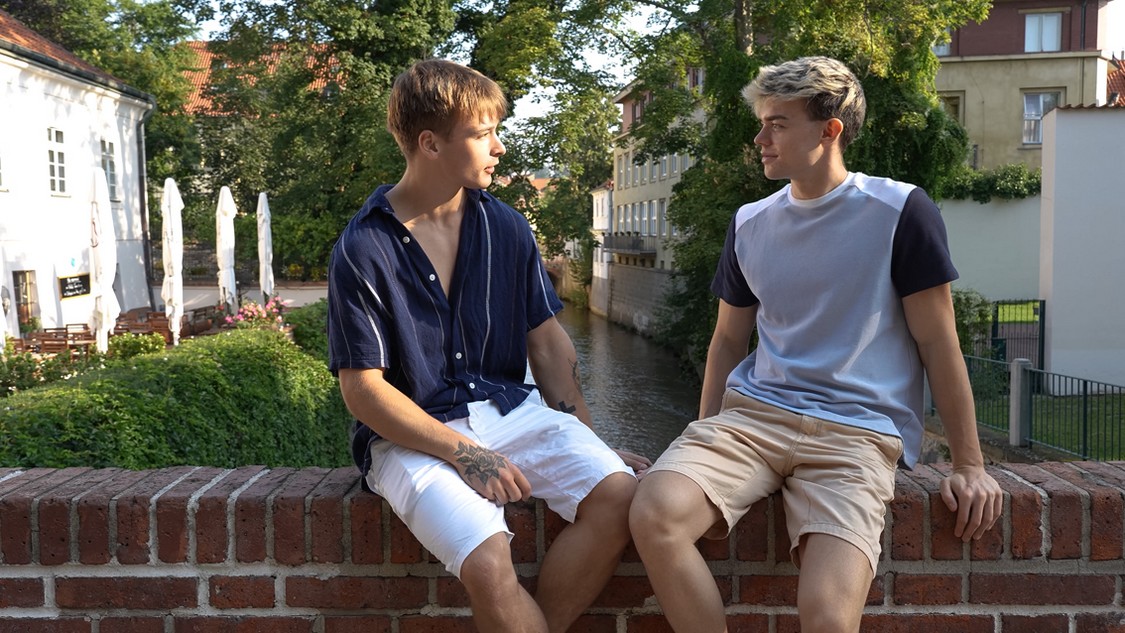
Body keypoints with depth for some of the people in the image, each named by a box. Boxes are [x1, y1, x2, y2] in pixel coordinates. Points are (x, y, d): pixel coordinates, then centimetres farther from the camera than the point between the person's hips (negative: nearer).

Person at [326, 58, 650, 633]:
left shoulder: (505, 228, 6)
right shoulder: (362, 249, -8)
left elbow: (547, 341, 10)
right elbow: (363, 390, -9)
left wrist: (585, 445, 1)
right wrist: (464, 454, -15)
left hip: (508, 408, 5)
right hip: (413, 434, -4)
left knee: (618, 494, -20)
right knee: (489, 564, -29)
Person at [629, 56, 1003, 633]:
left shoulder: (900, 211, 0)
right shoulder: (749, 224, 13)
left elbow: (937, 342, 2)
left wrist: (969, 464, 2)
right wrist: (705, 443, 13)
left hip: (858, 429, -4)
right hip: (752, 412, 4)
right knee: (654, 515, -26)